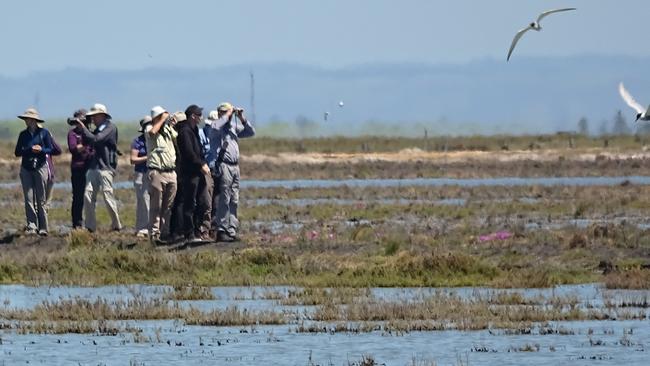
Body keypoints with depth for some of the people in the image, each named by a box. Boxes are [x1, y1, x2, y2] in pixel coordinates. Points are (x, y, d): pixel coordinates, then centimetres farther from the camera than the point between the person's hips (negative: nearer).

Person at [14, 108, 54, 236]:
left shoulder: (44, 133, 1)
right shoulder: (23, 134, 9)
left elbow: (50, 149, 4)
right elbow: (17, 152, 7)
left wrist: (41, 149, -17)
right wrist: (30, 150, -10)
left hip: (40, 167, -2)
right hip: (26, 168, 2)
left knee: (41, 200, 0)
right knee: (29, 199, -5)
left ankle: (43, 228, 5)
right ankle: (31, 226, -5)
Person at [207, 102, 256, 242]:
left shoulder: (233, 127, 19)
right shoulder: (217, 126, -3)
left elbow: (251, 132, 22)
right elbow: (216, 128, -28)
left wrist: (242, 119, 8)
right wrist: (227, 115, -15)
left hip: (235, 166, 8)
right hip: (223, 166, -8)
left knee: (234, 201, 8)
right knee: (224, 200, -10)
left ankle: (231, 231, 11)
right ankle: (221, 231, -9)